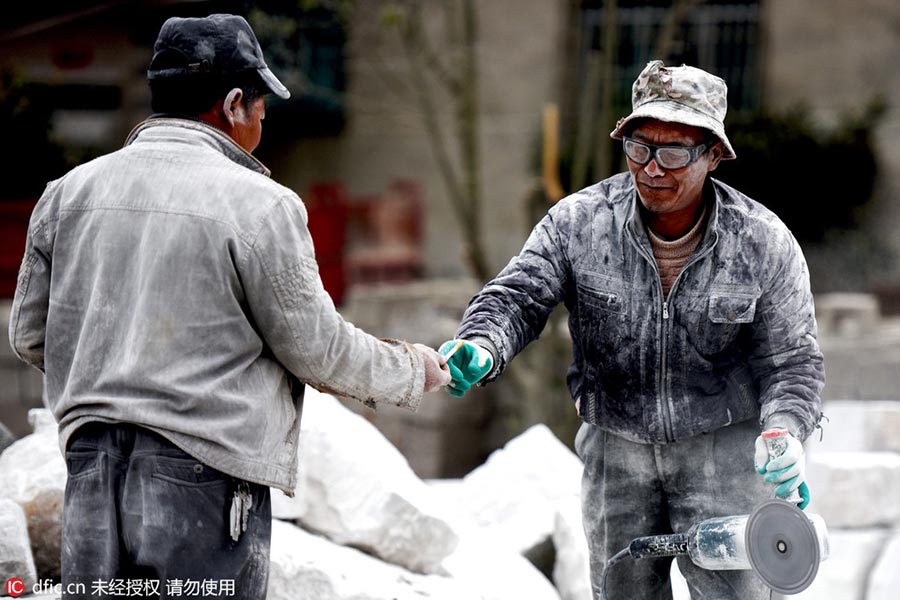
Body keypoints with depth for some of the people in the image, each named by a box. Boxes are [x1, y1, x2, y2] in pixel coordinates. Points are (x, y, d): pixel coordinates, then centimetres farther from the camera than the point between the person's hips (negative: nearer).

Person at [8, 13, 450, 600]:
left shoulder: (70, 191, 6)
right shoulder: (259, 204, -9)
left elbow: (29, 336, 13)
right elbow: (319, 350, -3)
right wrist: (411, 371, 15)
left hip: (90, 475, 5)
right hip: (204, 480, -5)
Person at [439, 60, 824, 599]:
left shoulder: (764, 243, -12)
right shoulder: (579, 222, -10)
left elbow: (792, 360, -6)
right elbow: (517, 297, -12)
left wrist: (784, 432, -26)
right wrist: (481, 349, -35)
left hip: (723, 447, -2)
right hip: (615, 447, 2)